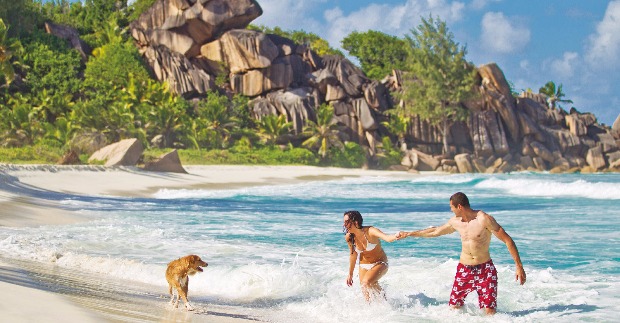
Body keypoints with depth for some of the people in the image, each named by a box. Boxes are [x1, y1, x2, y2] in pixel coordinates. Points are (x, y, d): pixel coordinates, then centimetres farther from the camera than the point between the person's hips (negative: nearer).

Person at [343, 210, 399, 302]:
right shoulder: (349, 237, -12)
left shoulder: (370, 231, -27)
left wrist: (396, 236, -68)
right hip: (364, 265, 5)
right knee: (367, 297, 0)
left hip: (380, 264, -5)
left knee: (367, 282, -30)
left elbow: (387, 238, -45)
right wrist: (350, 274, 14)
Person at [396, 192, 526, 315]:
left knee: (490, 311, -12)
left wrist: (519, 266, -18)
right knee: (454, 308, 3)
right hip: (464, 269, 5)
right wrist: (409, 234, 29)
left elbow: (508, 240, -14)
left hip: (485, 269, -5)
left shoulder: (484, 219, -15)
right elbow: (435, 231, 23)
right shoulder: (455, 221, 4)